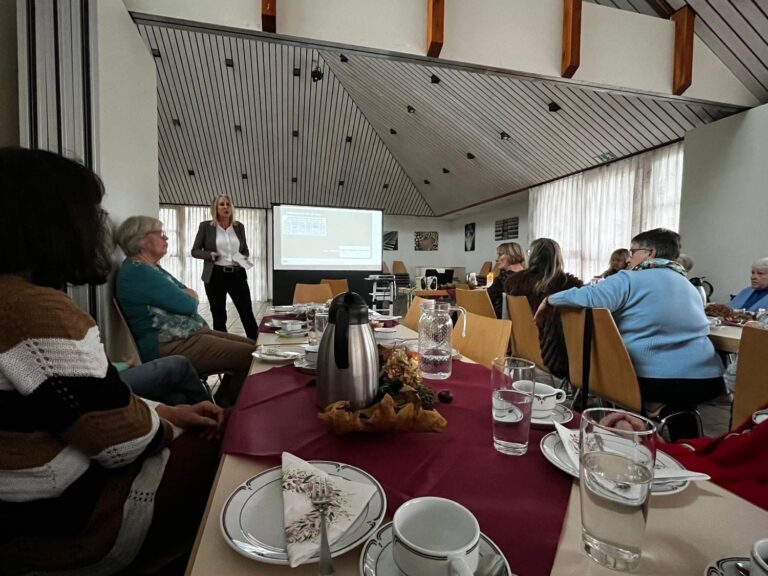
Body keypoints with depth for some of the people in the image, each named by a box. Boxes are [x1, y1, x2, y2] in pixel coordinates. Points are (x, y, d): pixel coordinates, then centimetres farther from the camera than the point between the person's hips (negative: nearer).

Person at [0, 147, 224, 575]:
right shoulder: (38, 310, -30)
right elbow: (127, 443, -26)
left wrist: (167, 411, 3)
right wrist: (168, 428, -4)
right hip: (67, 528, -9)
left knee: (195, 438, 18)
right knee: (219, 455, 5)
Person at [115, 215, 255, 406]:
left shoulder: (150, 268, 17)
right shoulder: (138, 272, -15)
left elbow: (190, 293, 18)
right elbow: (188, 304, -18)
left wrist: (184, 296, -5)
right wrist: (188, 297, 5)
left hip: (188, 334, 11)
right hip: (170, 346, -11)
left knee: (253, 346, 4)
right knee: (250, 356, -19)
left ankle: (220, 409, 11)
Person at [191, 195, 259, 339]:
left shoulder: (239, 226, 9)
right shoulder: (206, 226, 1)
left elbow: (245, 250, 18)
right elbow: (195, 251, 4)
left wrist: (243, 258, -4)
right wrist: (209, 254, -15)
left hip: (237, 274, 2)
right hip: (215, 275, -2)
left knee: (247, 313, 1)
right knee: (219, 316, 6)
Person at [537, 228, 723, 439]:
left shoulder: (632, 280, -7)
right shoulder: (688, 285, 18)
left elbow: (587, 297, -20)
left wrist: (549, 300, -3)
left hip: (656, 381, -7)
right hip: (707, 379, 7)